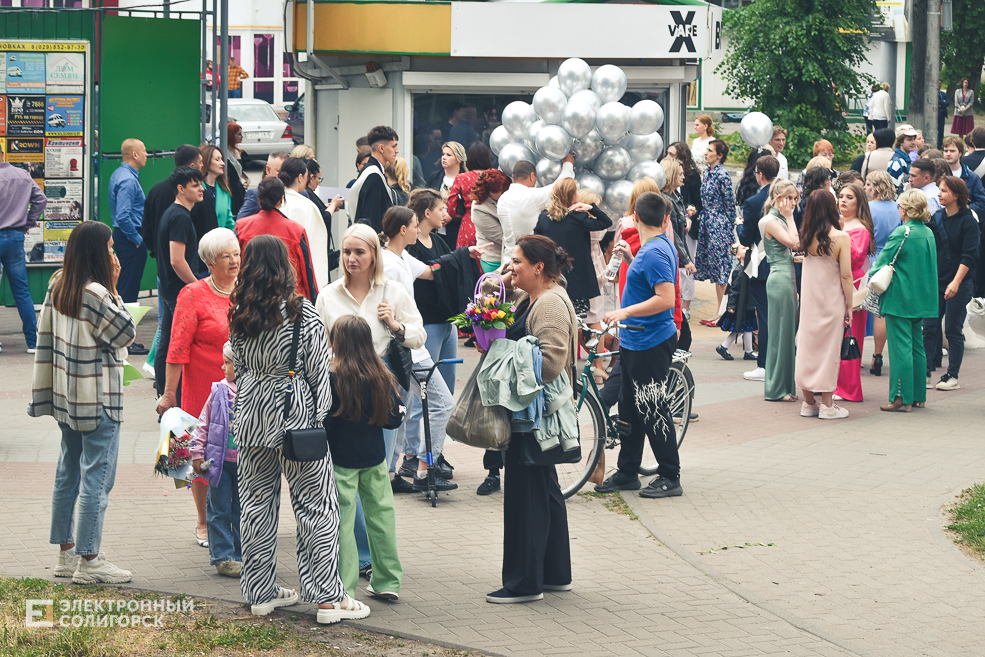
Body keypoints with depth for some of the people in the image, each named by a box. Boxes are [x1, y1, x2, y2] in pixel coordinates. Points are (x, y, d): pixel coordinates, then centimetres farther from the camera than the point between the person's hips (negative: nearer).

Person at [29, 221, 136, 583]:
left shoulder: (58, 286, 4)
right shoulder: (95, 294, -21)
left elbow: (46, 338, 9)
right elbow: (126, 331, -11)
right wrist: (114, 289, -9)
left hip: (68, 396, 9)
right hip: (98, 399, -9)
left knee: (68, 472, 15)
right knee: (97, 477, -4)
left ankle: (66, 553, 23)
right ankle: (88, 561, -2)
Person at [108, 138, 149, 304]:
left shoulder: (118, 174, 14)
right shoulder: (128, 180, -19)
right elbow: (123, 216, -26)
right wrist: (137, 239, -17)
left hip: (121, 235, 10)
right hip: (130, 240, -10)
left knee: (126, 284, 14)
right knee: (130, 286, -8)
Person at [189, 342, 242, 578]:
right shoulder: (219, 392, -2)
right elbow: (203, 424, 4)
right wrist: (197, 453, 1)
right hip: (220, 461, 1)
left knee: (243, 512, 8)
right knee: (220, 511, 2)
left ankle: (241, 556, 17)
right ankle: (222, 556, 7)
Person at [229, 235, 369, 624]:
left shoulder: (239, 315, 1)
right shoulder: (302, 314, -12)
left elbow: (239, 367, 10)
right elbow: (318, 370, -9)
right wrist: (321, 416, 2)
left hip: (251, 414, 5)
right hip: (295, 414, -5)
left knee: (256, 501, 12)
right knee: (316, 504, 1)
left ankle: (260, 592, 17)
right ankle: (327, 596, 1)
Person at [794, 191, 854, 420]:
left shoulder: (807, 237, -4)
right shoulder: (841, 237, -14)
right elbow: (846, 275, -12)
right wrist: (849, 306, -4)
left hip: (809, 299, 4)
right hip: (832, 301, -4)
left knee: (807, 345, 11)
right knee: (828, 348, 3)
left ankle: (809, 402, 17)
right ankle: (827, 405, 5)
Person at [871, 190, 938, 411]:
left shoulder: (902, 233, -15)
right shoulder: (928, 233, 8)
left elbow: (881, 263, -11)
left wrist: (872, 279, 6)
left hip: (900, 299, -8)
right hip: (921, 300, 8)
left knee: (900, 348, -5)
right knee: (917, 347, 13)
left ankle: (902, 398, -4)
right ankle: (918, 396, 17)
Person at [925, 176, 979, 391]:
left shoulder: (967, 221, -9)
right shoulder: (937, 217, 7)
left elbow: (969, 256, -15)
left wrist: (956, 282, -23)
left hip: (959, 284, -5)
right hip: (936, 281, 5)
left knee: (953, 330, 0)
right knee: (929, 326, 0)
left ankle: (952, 377, 8)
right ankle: (925, 373, 4)